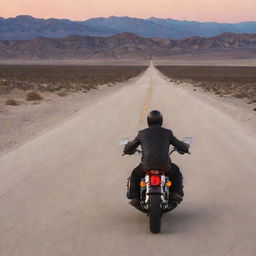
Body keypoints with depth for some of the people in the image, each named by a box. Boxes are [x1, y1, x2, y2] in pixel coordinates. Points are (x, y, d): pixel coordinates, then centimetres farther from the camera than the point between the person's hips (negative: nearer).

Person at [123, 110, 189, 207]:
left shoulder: (142, 133, 8)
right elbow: (181, 146, 14)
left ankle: (135, 198, 17)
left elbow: (129, 147, 18)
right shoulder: (167, 133, 7)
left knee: (135, 174, 29)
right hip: (164, 165, 0)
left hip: (147, 166, 0)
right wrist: (185, 147, 39)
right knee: (176, 171, 31)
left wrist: (127, 150, 43)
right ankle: (176, 193, 16)